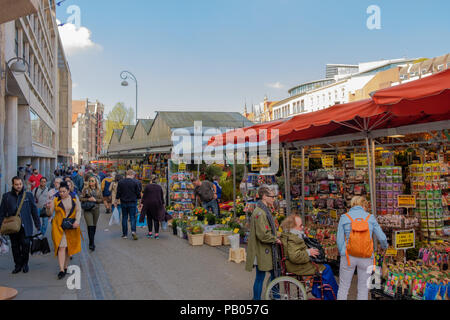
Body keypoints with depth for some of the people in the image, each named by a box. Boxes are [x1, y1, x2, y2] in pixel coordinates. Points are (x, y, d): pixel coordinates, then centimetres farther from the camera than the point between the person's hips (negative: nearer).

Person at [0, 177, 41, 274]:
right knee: (15, 246, 6)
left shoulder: (28, 195, 5)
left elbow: (34, 210, 7)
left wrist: (38, 225, 4)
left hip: (25, 226, -2)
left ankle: (25, 264, 12)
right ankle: (18, 265, 20)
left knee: (25, 244, -8)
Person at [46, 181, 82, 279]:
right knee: (61, 247, -10)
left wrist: (77, 221, -17)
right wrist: (48, 208, -18)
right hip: (59, 227, -1)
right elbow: (49, 213, 4)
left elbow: (78, 211, 0)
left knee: (69, 247, 8)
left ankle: (66, 267, 22)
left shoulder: (74, 199, 5)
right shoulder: (55, 200, 4)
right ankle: (61, 270, -13)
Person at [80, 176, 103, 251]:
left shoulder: (98, 190, 6)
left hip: (96, 209, 3)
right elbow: (81, 198, -1)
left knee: (94, 225, 10)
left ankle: (92, 241, 27)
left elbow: (101, 199, 6)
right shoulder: (85, 189, 0)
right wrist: (88, 199, -15)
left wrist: (95, 200, -11)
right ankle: (92, 243, -10)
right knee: (90, 226, -11)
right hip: (88, 209, -3)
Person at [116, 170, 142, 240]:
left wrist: (116, 201, 13)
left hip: (123, 202, 2)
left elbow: (118, 193, 3)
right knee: (133, 217, 3)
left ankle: (125, 234, 12)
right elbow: (138, 193, -3)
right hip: (132, 202, -2)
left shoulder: (120, 182, 0)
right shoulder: (136, 182, -6)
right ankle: (133, 231, -18)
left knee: (124, 217, 9)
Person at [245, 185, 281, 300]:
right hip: (261, 252, -10)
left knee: (274, 273, 19)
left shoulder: (264, 211, 13)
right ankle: (257, 297, 13)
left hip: (266, 251, 10)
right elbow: (263, 235, -25)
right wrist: (275, 239, -13)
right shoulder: (259, 213, -21)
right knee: (260, 277, 1)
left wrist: (275, 238, 11)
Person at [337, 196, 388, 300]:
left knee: (343, 287, 11)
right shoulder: (370, 218, 2)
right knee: (363, 289, 11)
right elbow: (381, 237, 5)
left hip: (349, 256, 0)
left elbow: (339, 240, -2)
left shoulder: (344, 217, 0)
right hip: (366, 257, 1)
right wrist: (384, 246, 27)